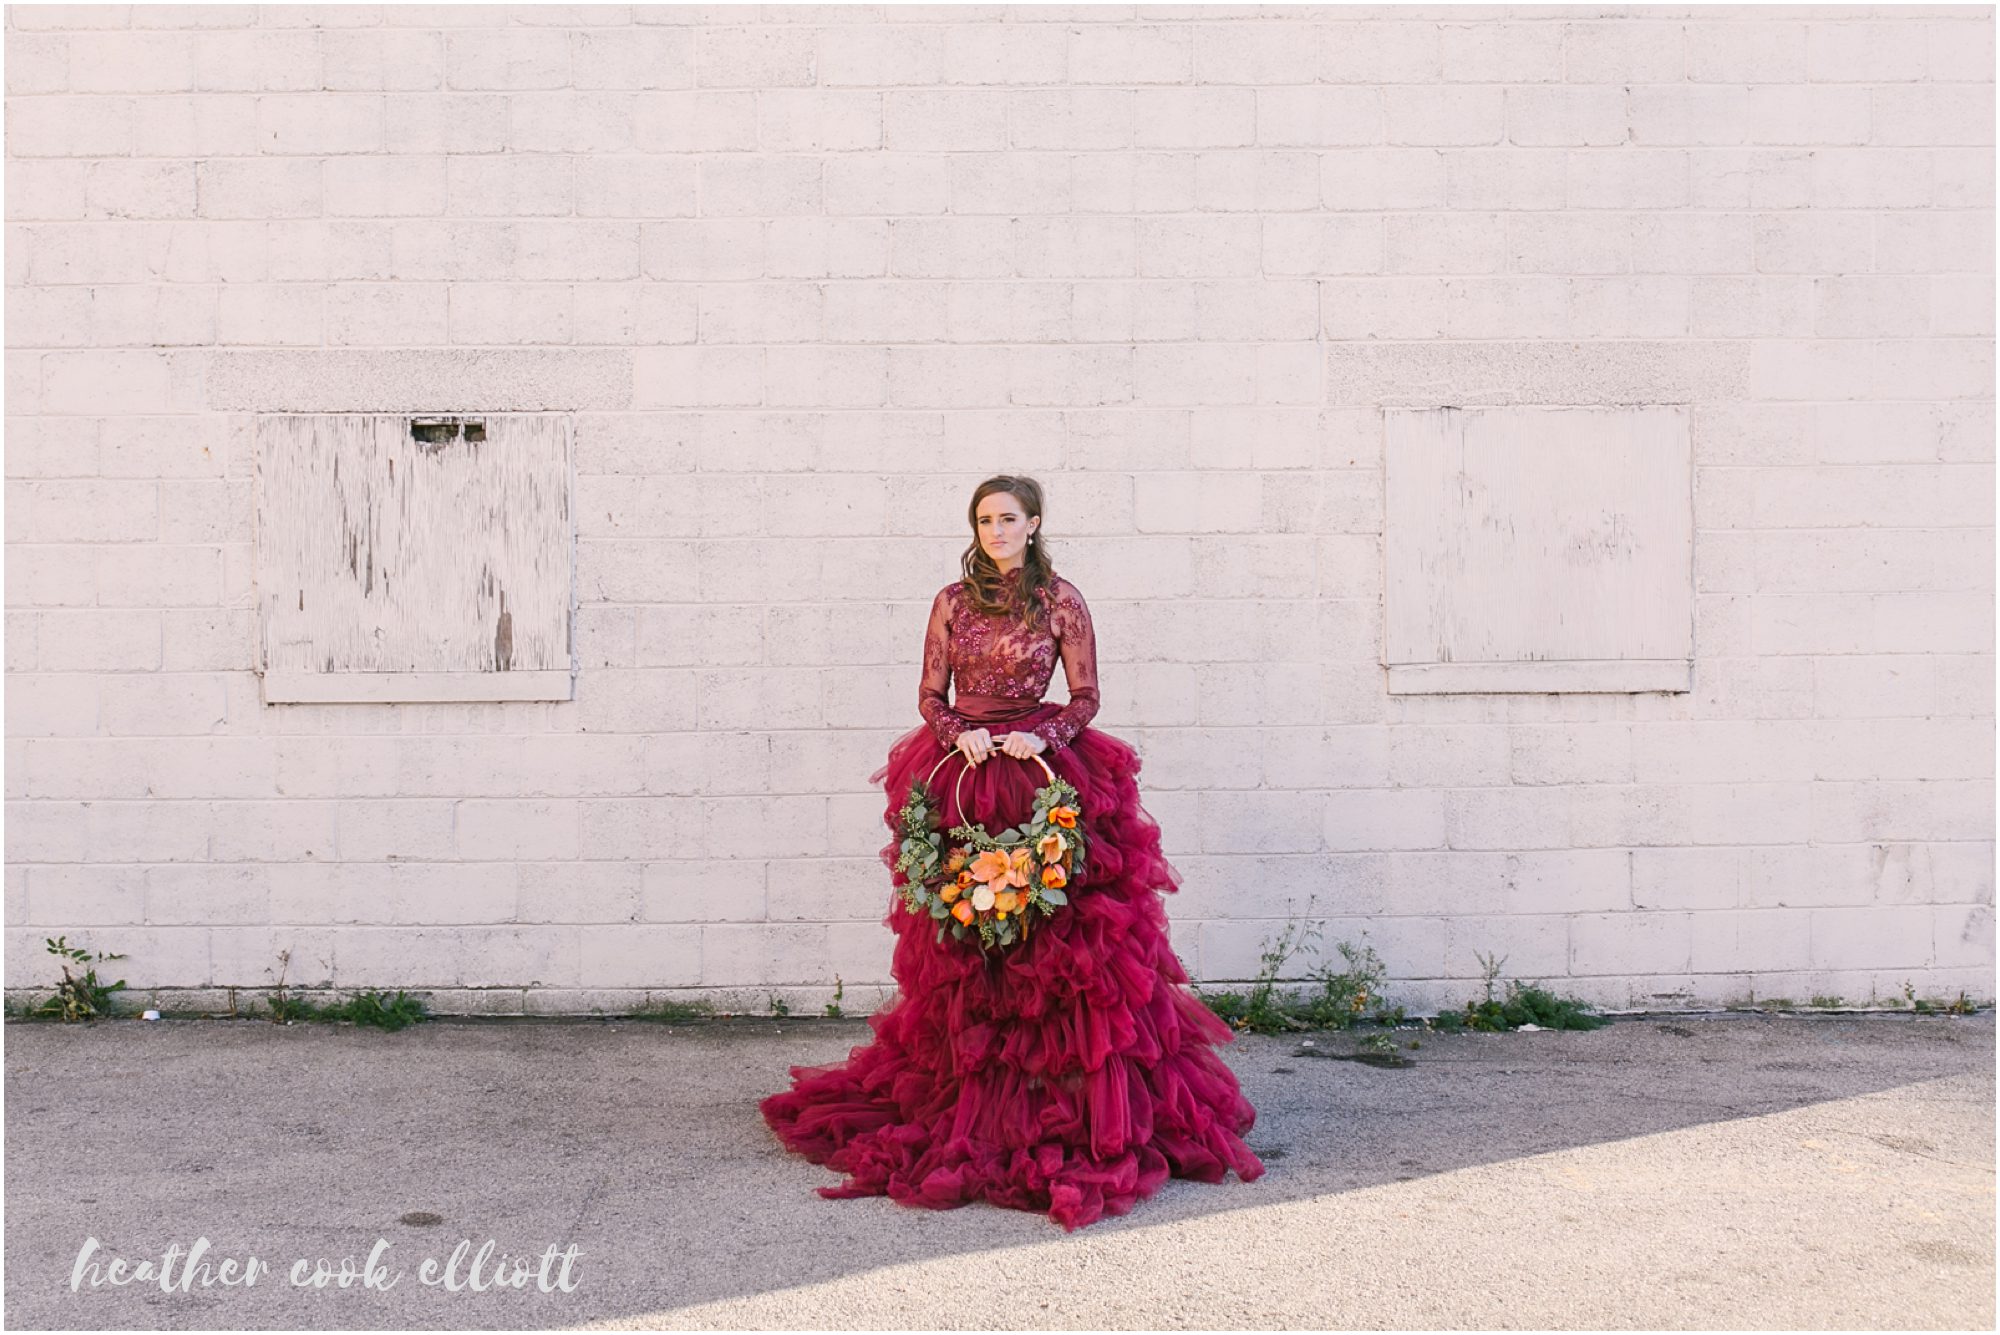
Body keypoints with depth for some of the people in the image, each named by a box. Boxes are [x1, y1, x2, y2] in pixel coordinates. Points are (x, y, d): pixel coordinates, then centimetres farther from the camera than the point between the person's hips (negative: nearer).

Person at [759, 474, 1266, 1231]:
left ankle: (1065, 1101, 3)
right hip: (960, 773, 2)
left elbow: (1086, 697, 4)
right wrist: (959, 735, -10)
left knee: (1053, 936, -5)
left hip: (1042, 772, -2)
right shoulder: (953, 601, 9)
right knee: (961, 946, 3)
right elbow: (930, 695, 10)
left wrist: (1041, 737, -13)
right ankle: (961, 1098, 13)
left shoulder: (1060, 600, 3)